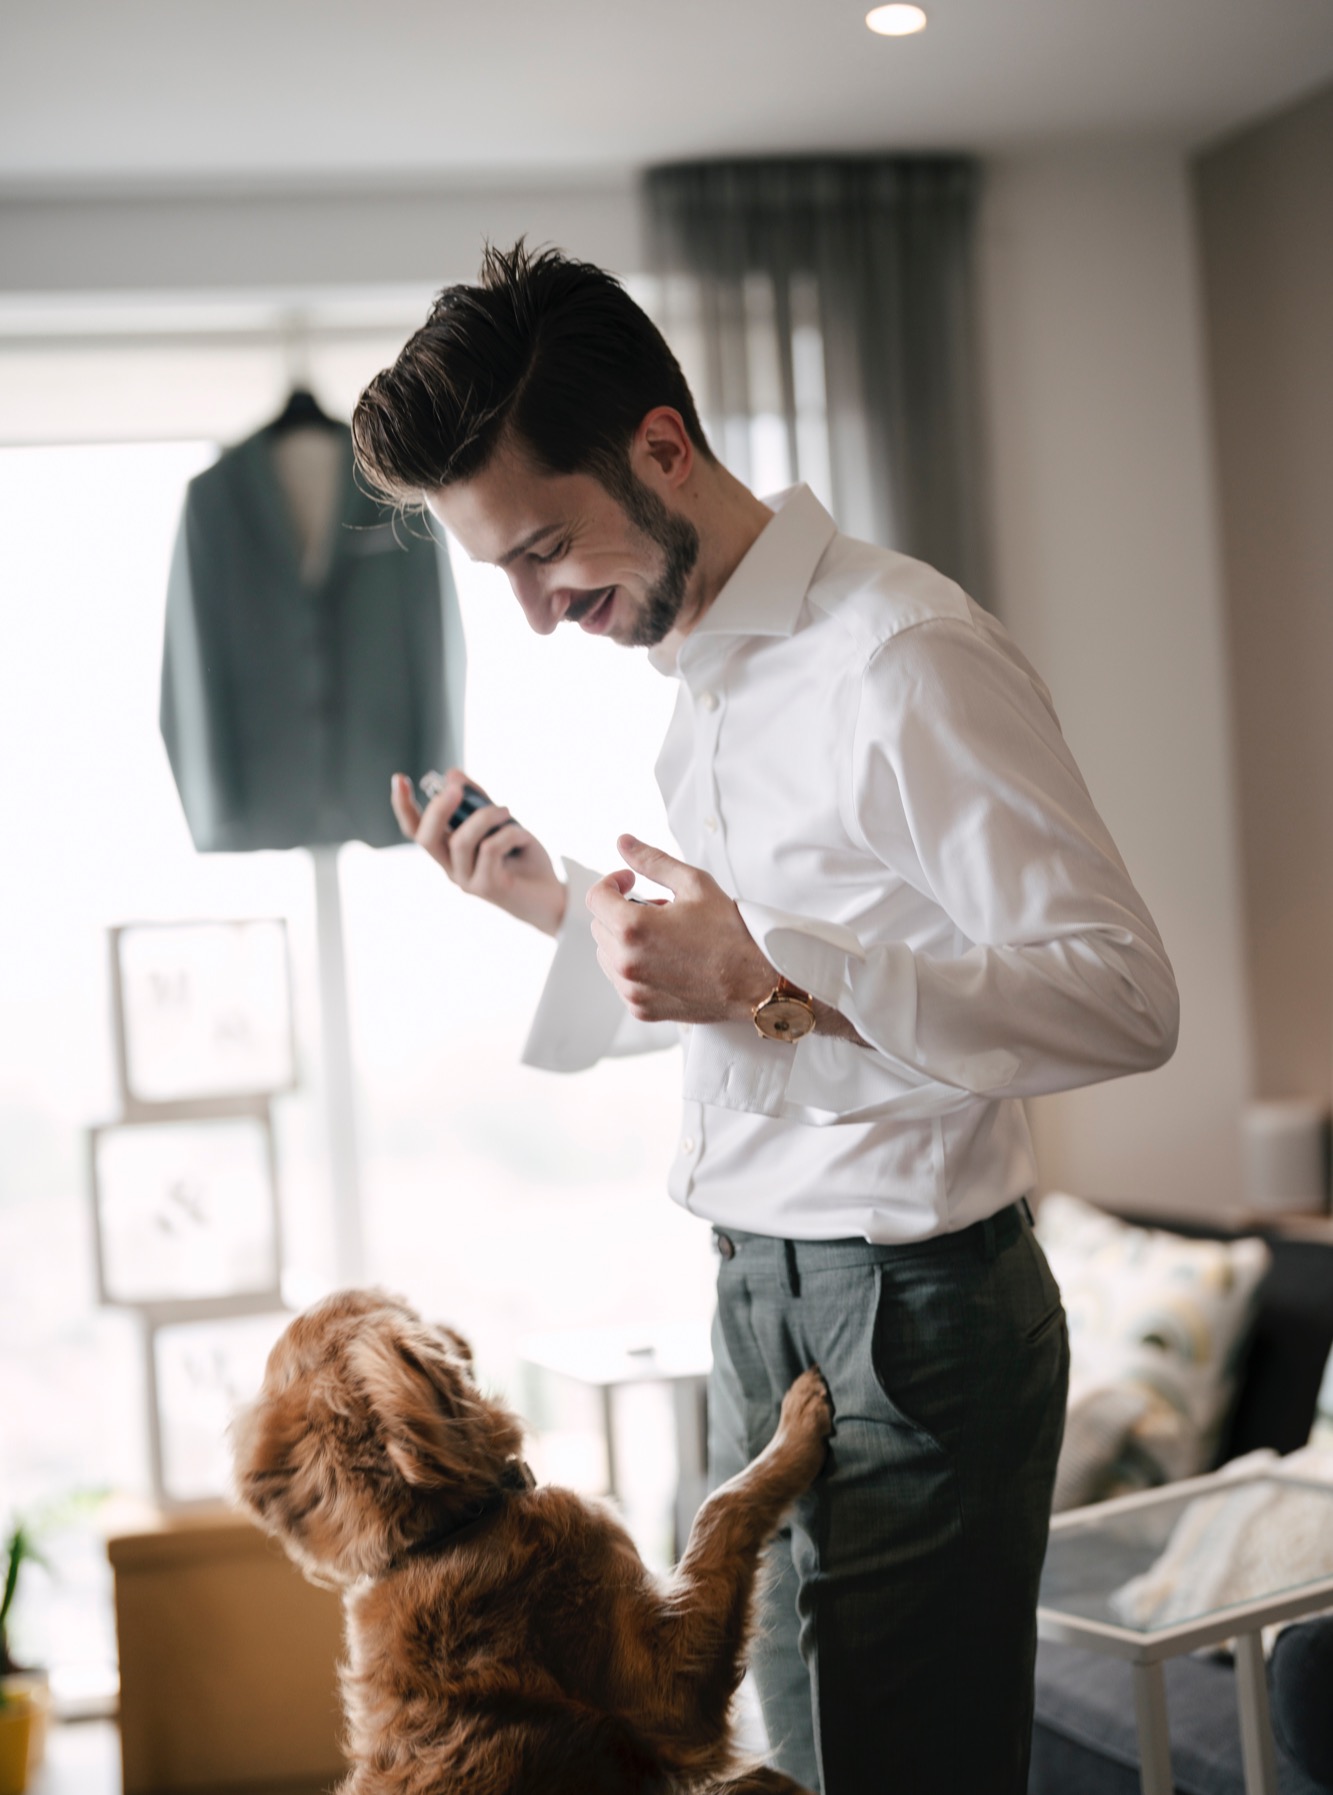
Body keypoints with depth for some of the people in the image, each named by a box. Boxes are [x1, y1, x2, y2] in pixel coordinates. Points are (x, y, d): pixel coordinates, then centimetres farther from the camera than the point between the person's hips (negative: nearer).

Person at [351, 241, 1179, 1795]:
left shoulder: (904, 660, -17)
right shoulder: (707, 674, 13)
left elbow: (1123, 998, -22)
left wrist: (769, 972, -26)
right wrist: (556, 906, 7)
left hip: (906, 1321, -9)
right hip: (763, 1305, 9)